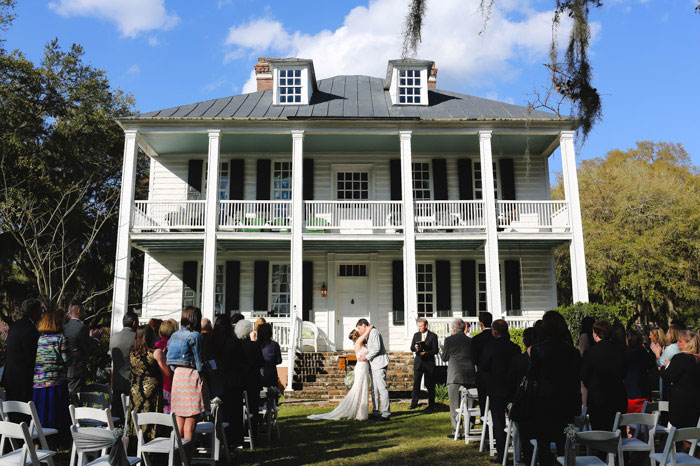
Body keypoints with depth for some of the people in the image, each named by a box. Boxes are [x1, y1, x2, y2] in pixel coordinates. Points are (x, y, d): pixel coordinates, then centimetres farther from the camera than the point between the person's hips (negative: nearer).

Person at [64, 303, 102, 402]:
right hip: (77, 371, -8)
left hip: (64, 371, 8)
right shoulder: (82, 327, -16)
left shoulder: (64, 326, 8)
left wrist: (90, 337, 19)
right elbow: (88, 349, -13)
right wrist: (95, 338, 3)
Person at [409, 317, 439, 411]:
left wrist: (426, 352, -21)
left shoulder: (433, 336, -2)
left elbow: (435, 350, -6)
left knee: (430, 384, 3)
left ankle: (431, 405, 13)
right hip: (418, 362, 3)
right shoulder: (416, 335, 11)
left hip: (429, 363, -3)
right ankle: (414, 403, 4)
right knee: (416, 383, -1)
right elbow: (411, 348, 9)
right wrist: (415, 348, -13)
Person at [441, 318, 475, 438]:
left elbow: (444, 358, 4)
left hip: (455, 376, -4)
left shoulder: (449, 340, -4)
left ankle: (457, 431, -2)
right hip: (470, 376, 4)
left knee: (455, 405, 0)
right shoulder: (471, 341, 8)